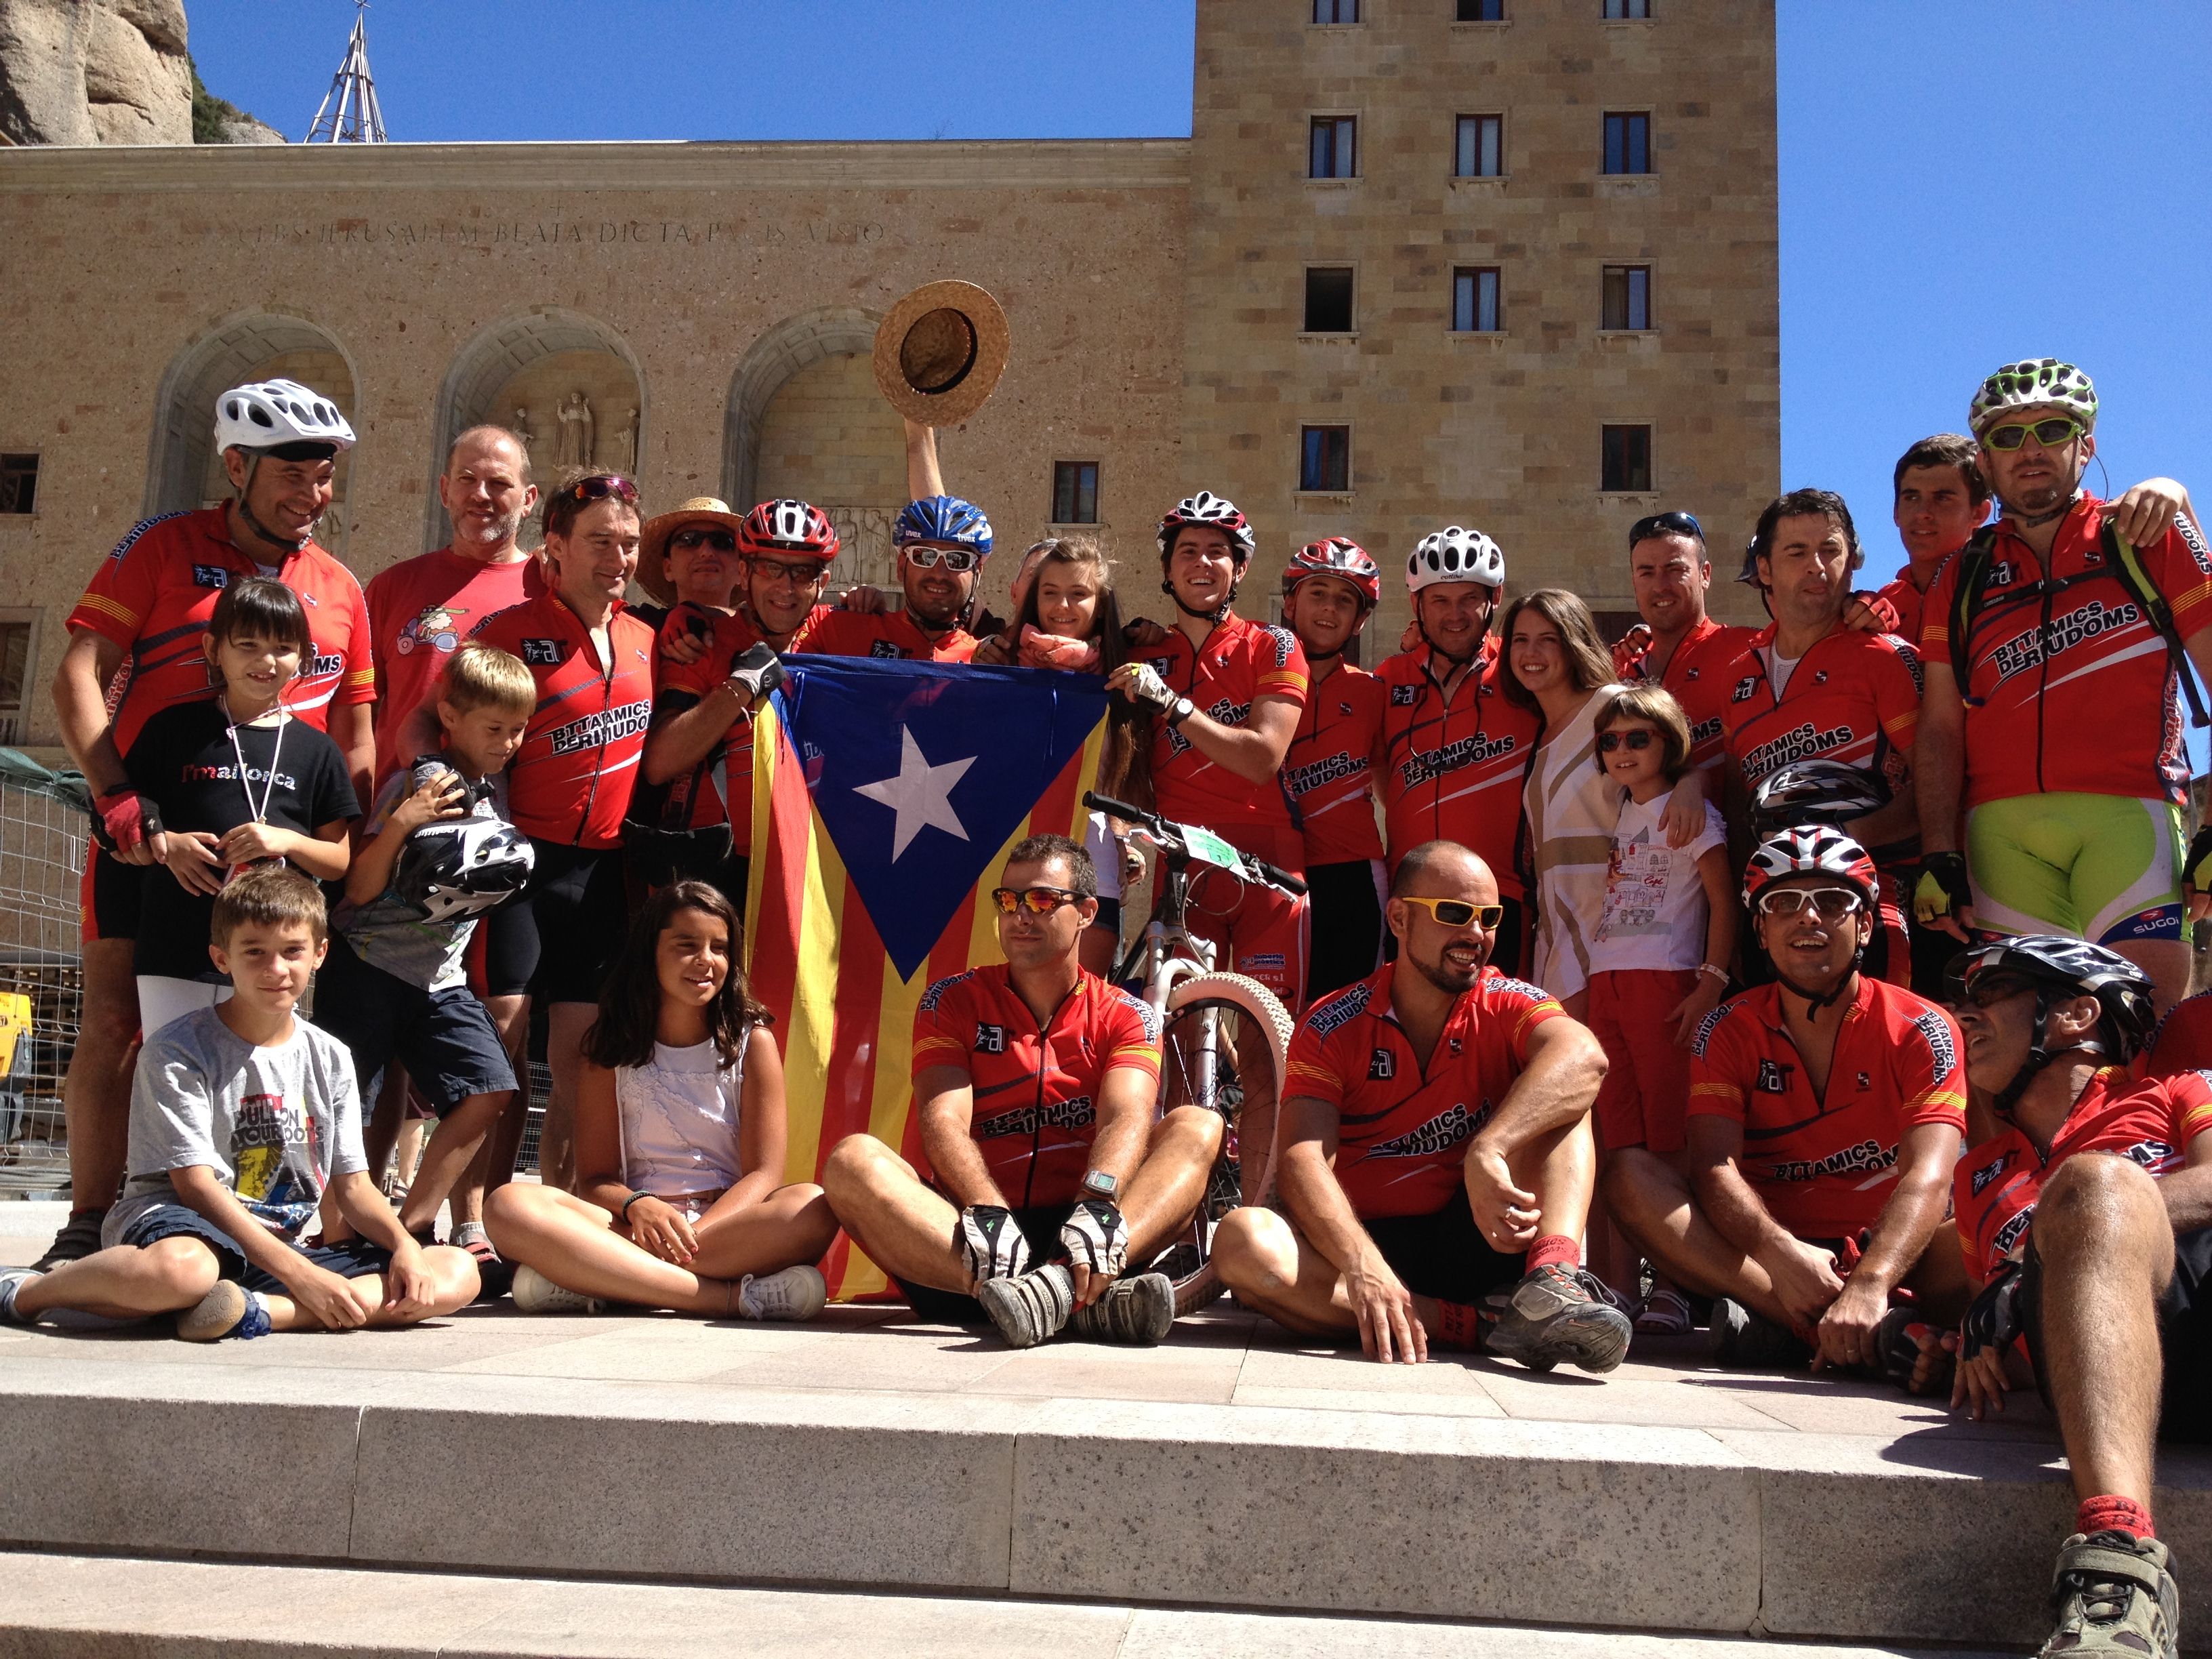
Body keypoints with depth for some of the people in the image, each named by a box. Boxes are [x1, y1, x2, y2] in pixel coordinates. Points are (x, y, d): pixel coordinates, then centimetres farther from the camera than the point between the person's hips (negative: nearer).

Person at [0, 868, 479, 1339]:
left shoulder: (330, 1058, 11)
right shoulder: (178, 1050, -5)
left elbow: (353, 1187, 10)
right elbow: (194, 1183, -13)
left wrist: (404, 1245, -13)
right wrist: (301, 1275, -21)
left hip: (284, 1247, 5)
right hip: (181, 1223, -5)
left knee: (457, 1273, -14)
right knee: (181, 1269, -45)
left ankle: (261, 1310, -29)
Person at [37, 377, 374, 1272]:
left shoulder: (341, 589, 11)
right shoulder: (161, 548, 1)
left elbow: (355, 740, 15)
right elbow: (79, 676, -6)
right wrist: (119, 800, -18)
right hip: (147, 836, -3)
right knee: (113, 1025, -3)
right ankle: (87, 1230, 6)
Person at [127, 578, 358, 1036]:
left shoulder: (316, 751, 7)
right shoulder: (174, 729, 6)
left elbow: (340, 862, 8)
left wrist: (287, 841, -10)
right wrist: (164, 844, -9)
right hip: (175, 957, 0)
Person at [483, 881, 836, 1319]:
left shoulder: (752, 1040, 6)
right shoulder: (613, 1048, 10)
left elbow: (764, 1174, -1)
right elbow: (594, 1178, 5)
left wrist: (691, 1234, -20)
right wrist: (636, 1205, -20)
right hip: (634, 1227, 0)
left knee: (814, 1208, -34)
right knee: (510, 1206, -27)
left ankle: (600, 1284, -31)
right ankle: (732, 1296, -36)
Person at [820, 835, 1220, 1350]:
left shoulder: (1126, 1017, 9)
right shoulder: (953, 1001, 9)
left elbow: (1127, 1121, -12)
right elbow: (944, 1123, -8)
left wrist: (1098, 1203, -36)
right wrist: (986, 1212, -30)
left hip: (1073, 1233, 0)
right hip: (973, 1231, 0)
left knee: (1198, 1127, -19)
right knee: (853, 1159, -27)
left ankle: (1065, 1281, -48)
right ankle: (1088, 1300, -46)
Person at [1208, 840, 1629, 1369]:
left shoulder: (1507, 1004, -2)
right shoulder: (1332, 1027, -3)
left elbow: (1584, 1056, -27)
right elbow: (1304, 1160, -17)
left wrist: (1488, 1152, -43)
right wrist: (1361, 1264, -37)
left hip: (1477, 1241, 0)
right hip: (1367, 1240, 0)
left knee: (1555, 1089, -17)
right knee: (1242, 1240, -30)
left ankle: (1552, 1282, -39)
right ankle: (1474, 1323, -32)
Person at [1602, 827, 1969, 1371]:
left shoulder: (1921, 1030, -4)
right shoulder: (1728, 1032, 2)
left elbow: (1927, 1176, -20)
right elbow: (1716, 1167, -12)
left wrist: (1868, 1284, -39)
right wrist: (1782, 1256, -34)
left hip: (1883, 1253, -2)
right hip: (1762, 1252, 2)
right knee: (1630, 1173, -22)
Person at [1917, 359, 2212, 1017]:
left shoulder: (2151, 539, 11)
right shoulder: (1963, 578, 17)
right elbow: (1941, 727, 12)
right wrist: (1939, 857, 1)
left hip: (2130, 812, -2)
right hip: (2001, 828, 2)